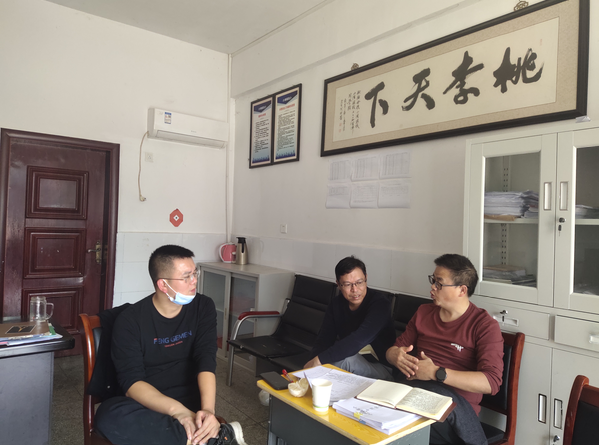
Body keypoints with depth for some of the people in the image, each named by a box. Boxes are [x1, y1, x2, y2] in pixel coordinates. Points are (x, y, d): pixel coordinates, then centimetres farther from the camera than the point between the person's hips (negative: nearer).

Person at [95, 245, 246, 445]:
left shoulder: (203, 307, -1)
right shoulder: (130, 321, -9)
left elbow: (206, 361, -13)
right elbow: (132, 382, -16)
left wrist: (208, 409, -31)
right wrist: (177, 410, -32)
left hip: (190, 400, -1)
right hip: (148, 403, 1)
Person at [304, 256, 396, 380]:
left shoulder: (380, 303, -20)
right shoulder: (337, 303, 1)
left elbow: (359, 340, -34)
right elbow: (324, 339, -6)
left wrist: (319, 360, -35)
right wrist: (315, 361, -29)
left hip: (382, 369, -4)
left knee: (346, 359, -33)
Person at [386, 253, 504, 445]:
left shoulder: (485, 326, -2)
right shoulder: (423, 312, 13)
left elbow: (492, 382, -14)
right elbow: (394, 349, 17)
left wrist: (436, 373, -21)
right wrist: (396, 356, -8)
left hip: (457, 412, -5)